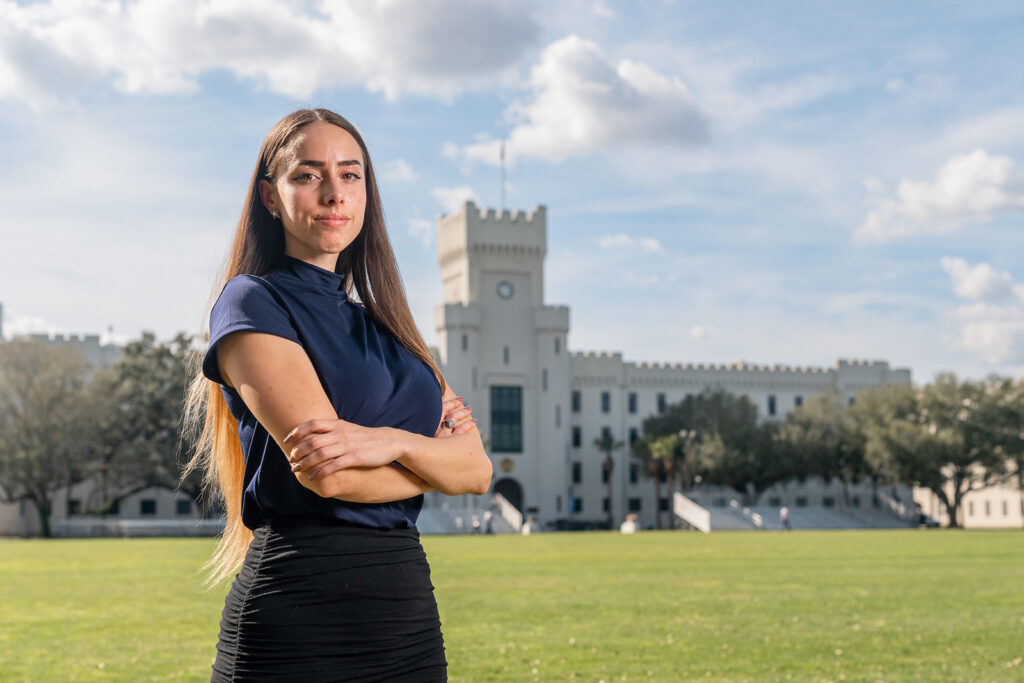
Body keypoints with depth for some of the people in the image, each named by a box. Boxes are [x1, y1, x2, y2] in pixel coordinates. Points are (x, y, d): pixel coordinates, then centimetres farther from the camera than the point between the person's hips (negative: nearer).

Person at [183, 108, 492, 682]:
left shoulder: (382, 324, 14)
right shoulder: (254, 302, -4)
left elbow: (478, 471, 3)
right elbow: (326, 476, -16)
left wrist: (392, 442, -16)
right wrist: (435, 451, 0)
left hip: (410, 608, 6)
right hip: (300, 615, -6)